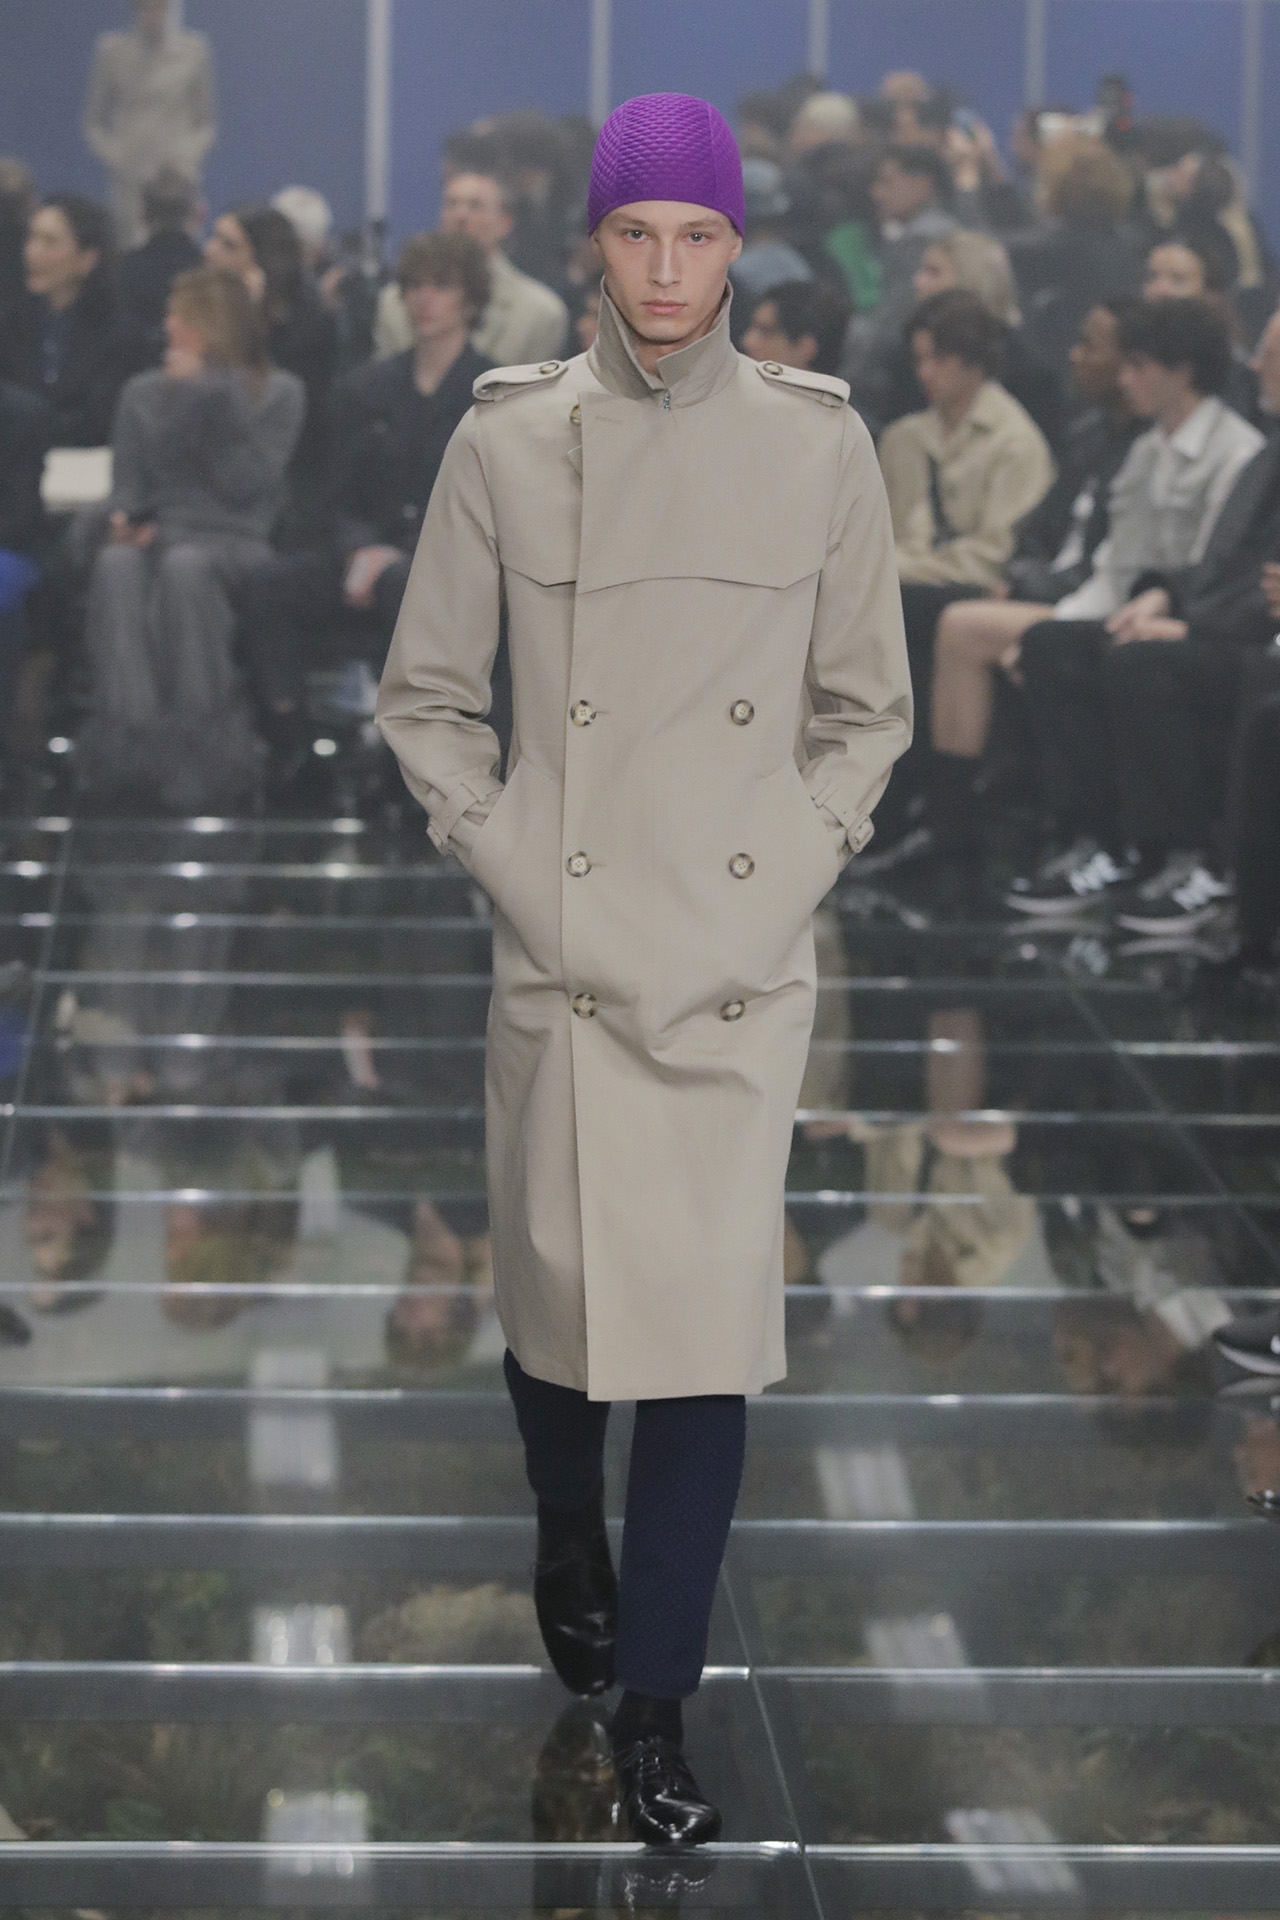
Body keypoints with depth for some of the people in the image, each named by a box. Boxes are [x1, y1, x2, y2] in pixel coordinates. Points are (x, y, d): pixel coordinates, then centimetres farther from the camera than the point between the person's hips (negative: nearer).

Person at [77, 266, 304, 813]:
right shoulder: (143, 393, 20)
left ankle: (203, 751, -37)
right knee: (116, 566, -36)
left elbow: (245, 485, -4)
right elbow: (130, 480, 14)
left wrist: (212, 398, -8)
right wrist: (125, 517, -9)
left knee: (185, 568, -40)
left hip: (236, 540, -3)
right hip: (156, 534, 3)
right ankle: (128, 742, -47)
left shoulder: (278, 393, 9)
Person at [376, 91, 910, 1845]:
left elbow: (868, 707, 9)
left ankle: (655, 1714, 3)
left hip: (741, 964, 0)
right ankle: (571, 1543, 42)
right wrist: (509, 859, -2)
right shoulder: (510, 436, -1)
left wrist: (797, 863, 0)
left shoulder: (816, 440, 0)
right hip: (565, 955, 1)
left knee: (709, 1329, -5)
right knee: (557, 1299, 11)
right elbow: (424, 693, 6)